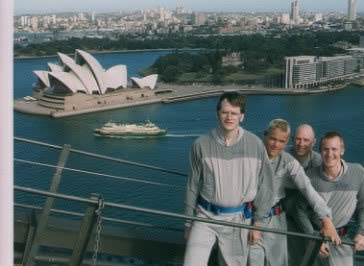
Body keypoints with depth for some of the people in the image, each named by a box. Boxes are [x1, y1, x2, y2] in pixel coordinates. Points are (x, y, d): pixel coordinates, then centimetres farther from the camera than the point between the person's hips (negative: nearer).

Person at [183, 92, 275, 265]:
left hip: (239, 219, 0)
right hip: (206, 217, 0)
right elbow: (192, 187, 5)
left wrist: (258, 222, 3)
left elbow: (265, 186, 4)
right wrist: (188, 223, 7)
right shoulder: (202, 145, -2)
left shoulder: (255, 145, -2)